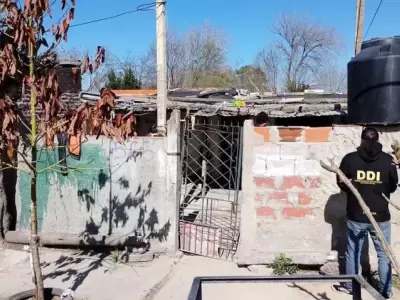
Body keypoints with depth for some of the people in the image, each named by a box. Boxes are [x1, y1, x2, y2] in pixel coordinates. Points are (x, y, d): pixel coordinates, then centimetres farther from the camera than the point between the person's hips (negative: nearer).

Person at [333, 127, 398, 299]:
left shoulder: (349, 159, -9)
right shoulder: (388, 160, -8)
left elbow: (342, 184, 2)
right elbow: (393, 187, 4)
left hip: (356, 216, 0)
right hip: (380, 216, 0)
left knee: (353, 252, 16)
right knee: (384, 254, 16)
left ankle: (349, 286, 29)